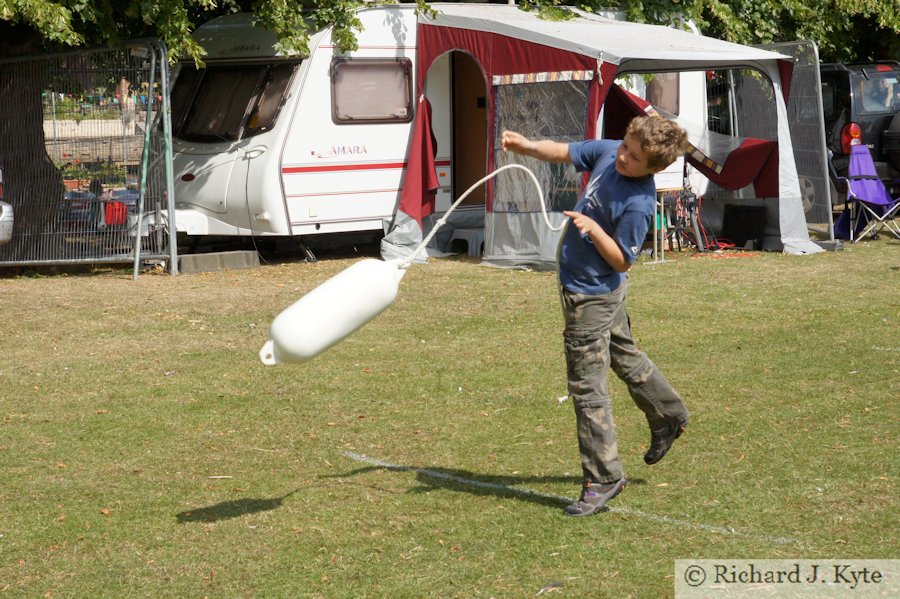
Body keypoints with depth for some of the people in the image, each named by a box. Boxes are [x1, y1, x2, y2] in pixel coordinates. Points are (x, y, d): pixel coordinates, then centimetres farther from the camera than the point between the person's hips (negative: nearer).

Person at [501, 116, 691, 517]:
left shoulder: (638, 204, -29)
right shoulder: (608, 152, -8)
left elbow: (622, 260, -23)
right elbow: (564, 153, 5)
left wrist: (593, 228, -36)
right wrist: (526, 147, -12)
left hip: (592, 295, -10)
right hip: (597, 288, 10)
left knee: (587, 386, -3)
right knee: (623, 355, 29)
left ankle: (603, 480, 6)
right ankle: (668, 415, 52)